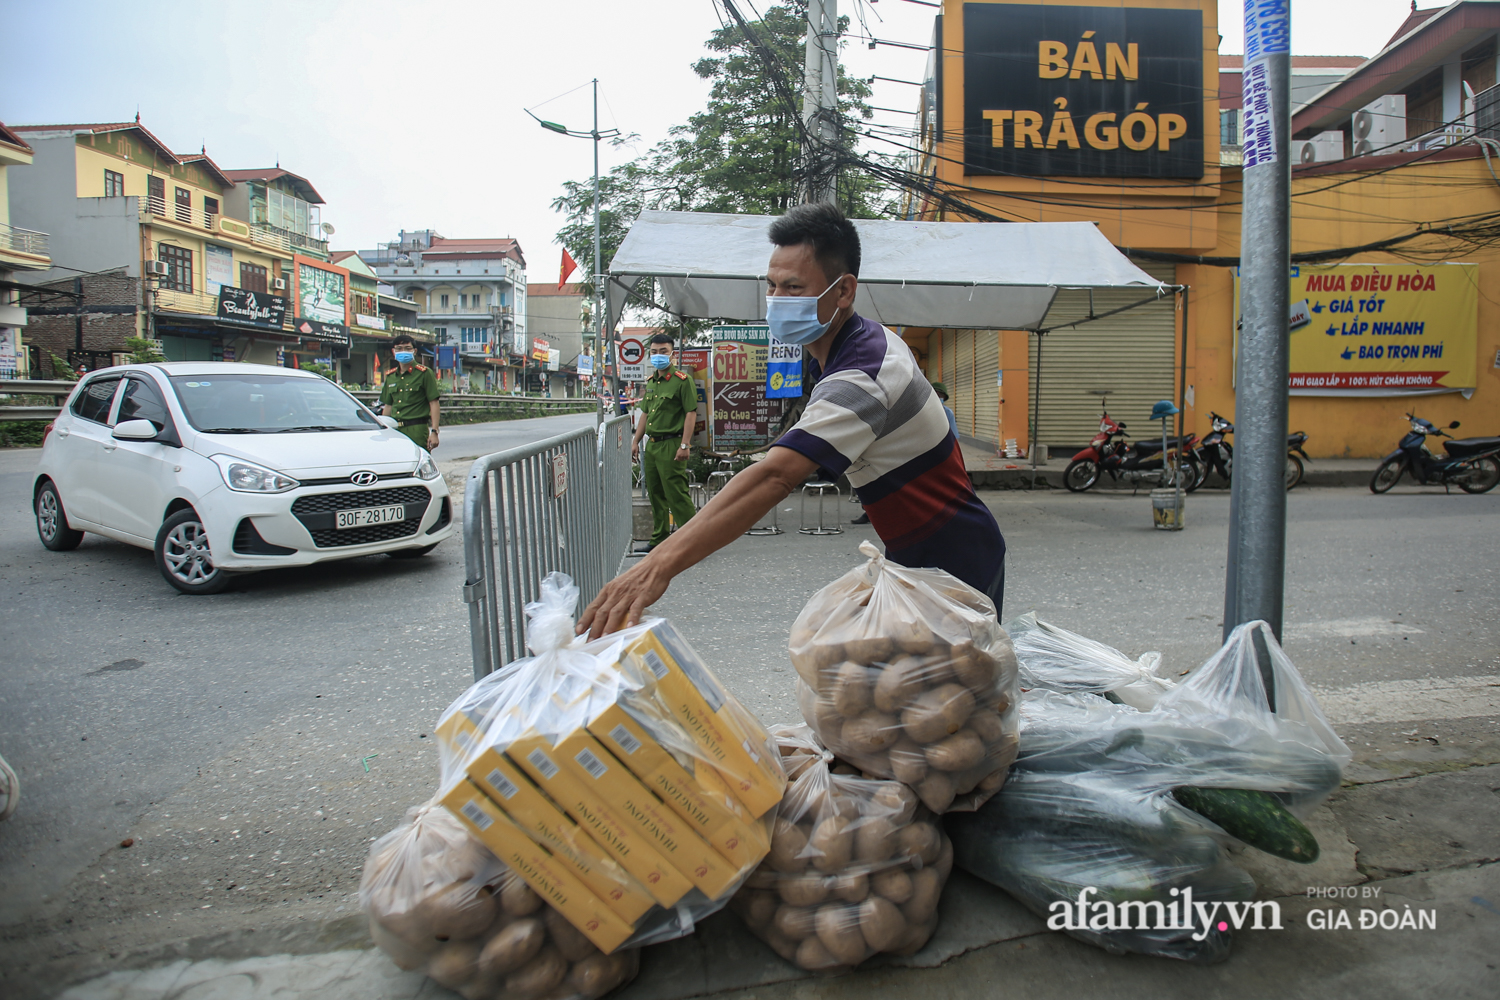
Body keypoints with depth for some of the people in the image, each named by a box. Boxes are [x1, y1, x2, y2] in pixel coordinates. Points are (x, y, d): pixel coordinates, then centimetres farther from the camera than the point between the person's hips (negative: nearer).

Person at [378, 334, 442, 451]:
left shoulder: (424, 373, -1)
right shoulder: (390, 376, 16)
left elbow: (434, 403, -6)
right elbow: (388, 406, 21)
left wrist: (434, 432, -14)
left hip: (417, 429, -5)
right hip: (395, 430, 5)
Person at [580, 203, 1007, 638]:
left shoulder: (859, 380, -30)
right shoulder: (875, 337, 3)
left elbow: (773, 478, -44)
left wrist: (659, 565, -51)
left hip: (955, 563, -9)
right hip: (914, 554, 9)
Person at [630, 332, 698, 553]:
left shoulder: (682, 380, -8)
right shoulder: (650, 382, 16)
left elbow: (691, 413, -13)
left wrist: (684, 445, -19)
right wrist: (636, 441, 18)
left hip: (671, 444, -8)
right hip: (652, 444, 9)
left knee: (676, 494, -9)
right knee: (655, 494, 14)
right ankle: (659, 540, 24)